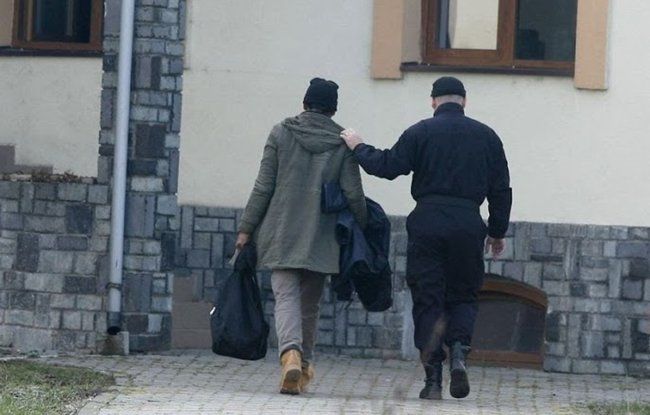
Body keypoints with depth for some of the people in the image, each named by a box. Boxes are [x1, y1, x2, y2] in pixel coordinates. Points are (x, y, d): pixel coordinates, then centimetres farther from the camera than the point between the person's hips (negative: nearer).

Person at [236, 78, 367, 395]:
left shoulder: (281, 133, 0)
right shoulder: (343, 142, 0)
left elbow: (263, 187, -1)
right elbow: (353, 194, -1)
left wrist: (246, 228, 5)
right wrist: (362, 228, 12)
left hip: (282, 234, -1)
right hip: (322, 238, 1)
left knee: (286, 297, -6)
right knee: (310, 303, 14)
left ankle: (290, 353, -30)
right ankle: (304, 364, 18)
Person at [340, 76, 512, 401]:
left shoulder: (420, 133, 0)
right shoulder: (486, 136, 9)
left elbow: (387, 166, -4)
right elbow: (501, 189, 10)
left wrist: (358, 148, 13)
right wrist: (497, 232, 20)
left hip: (427, 223, -2)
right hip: (468, 225, 2)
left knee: (427, 300, 4)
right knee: (463, 296, 15)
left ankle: (433, 379, -2)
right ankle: (458, 352, -12)